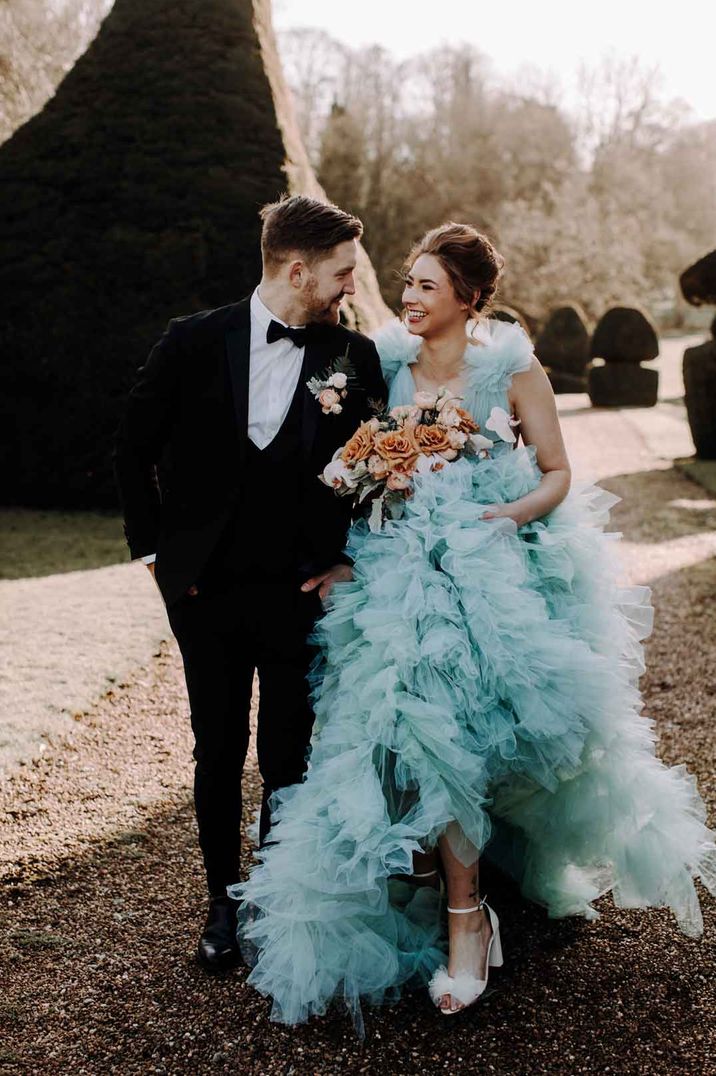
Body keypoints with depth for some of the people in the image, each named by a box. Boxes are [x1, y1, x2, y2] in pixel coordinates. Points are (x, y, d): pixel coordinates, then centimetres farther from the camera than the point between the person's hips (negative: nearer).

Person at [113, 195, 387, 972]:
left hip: (301, 592, 0)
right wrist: (152, 547, 1)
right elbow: (134, 448, 4)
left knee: (289, 759, 10)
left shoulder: (354, 358, -3)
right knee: (218, 753, 12)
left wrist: (351, 560, -3)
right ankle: (224, 903, 30)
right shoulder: (194, 342, -5)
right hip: (206, 588, 0)